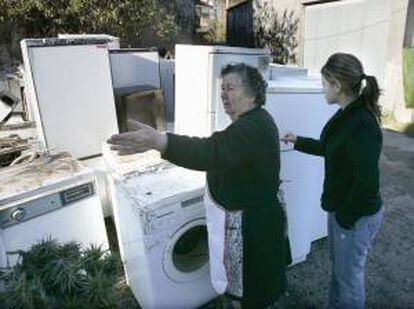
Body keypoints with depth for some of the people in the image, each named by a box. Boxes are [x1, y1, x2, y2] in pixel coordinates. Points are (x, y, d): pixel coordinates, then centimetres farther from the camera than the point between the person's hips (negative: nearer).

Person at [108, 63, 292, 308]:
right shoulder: (255, 119, 6)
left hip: (251, 223, -10)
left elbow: (213, 151, -46)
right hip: (255, 213, 10)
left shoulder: (253, 127, -29)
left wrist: (159, 141, -55)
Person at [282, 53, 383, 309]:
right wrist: (298, 141, 19)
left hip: (357, 217, -9)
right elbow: (330, 148, 16)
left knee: (349, 276, 13)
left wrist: (345, 218, -16)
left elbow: (367, 184, -26)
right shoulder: (346, 115, 0)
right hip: (340, 208, 9)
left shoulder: (363, 126, -28)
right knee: (338, 267, 26)